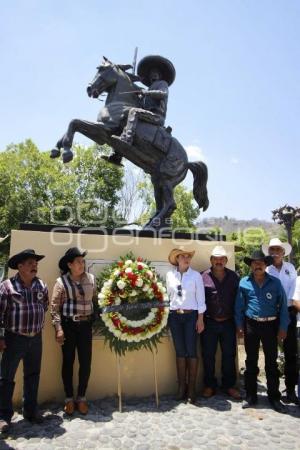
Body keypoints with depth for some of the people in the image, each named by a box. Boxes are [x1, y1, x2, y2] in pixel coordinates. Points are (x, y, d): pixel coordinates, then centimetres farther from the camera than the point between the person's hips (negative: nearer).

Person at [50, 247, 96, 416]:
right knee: (68, 361, 10)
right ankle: (69, 398, 26)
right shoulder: (62, 281, -6)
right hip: (68, 325, -2)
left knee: (86, 362, 7)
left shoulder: (91, 278, 2)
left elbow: (97, 300, 7)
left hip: (86, 325, 3)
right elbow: (55, 307, -7)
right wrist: (58, 328, -12)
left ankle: (81, 398, 24)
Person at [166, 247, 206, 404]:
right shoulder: (170, 275, 1)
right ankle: (181, 386, 21)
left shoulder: (196, 275, -5)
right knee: (180, 351, 8)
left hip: (191, 316, -2)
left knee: (191, 351, 2)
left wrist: (200, 319, -5)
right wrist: (167, 315, 6)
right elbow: (168, 295, 7)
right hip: (175, 316, 2)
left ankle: (191, 389, 15)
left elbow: (200, 299, -3)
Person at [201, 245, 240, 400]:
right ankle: (209, 385, 26)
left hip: (228, 322, 2)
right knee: (208, 355, 9)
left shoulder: (233, 277, 3)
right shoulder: (204, 277, -6)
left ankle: (229, 385, 30)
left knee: (229, 355, 12)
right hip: (209, 322, -2)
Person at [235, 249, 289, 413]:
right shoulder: (244, 282, 0)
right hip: (251, 325, 1)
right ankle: (251, 396, 23)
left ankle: (274, 397, 23)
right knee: (251, 361, 10)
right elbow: (239, 306, 4)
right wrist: (239, 326, 1)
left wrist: (283, 327, -3)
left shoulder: (275, 282, -1)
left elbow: (283, 305, 0)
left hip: (270, 325, 0)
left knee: (271, 362, 9)